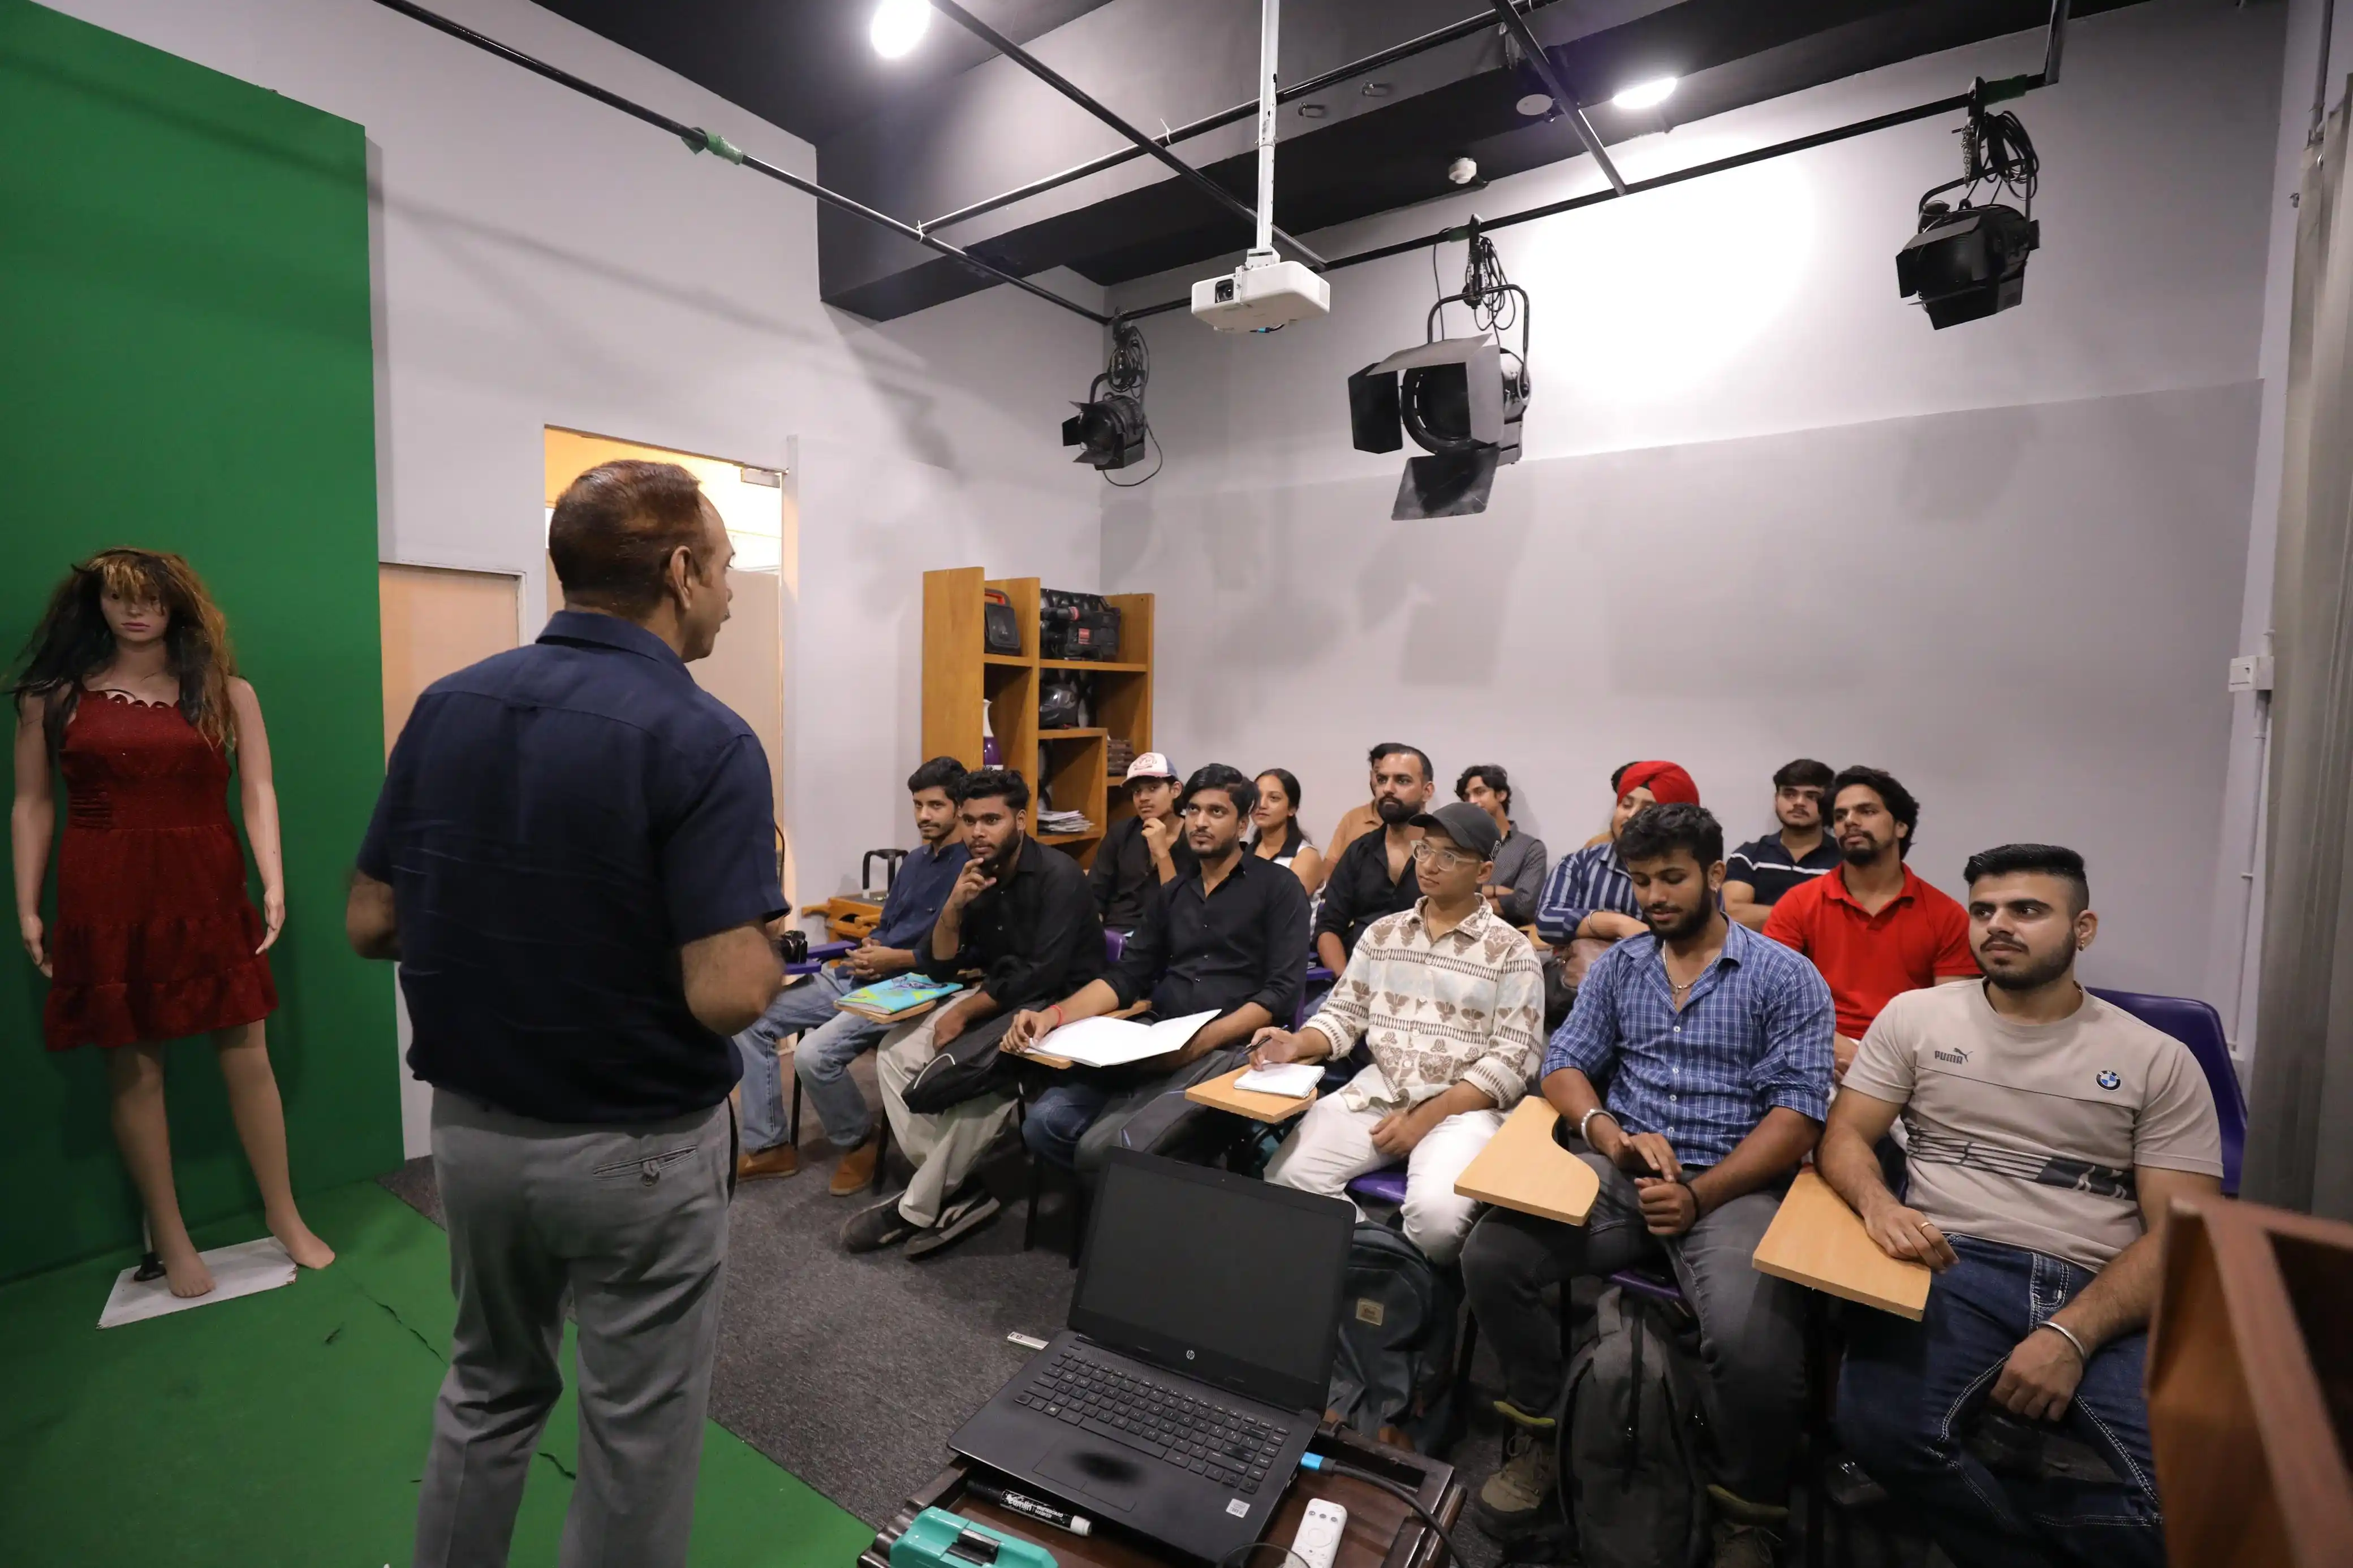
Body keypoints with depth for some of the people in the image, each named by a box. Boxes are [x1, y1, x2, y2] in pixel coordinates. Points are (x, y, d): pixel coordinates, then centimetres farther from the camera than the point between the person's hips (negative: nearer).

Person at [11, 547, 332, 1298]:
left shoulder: (225, 692, 5)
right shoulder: (55, 695, 6)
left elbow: (257, 793, -2)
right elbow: (32, 804, 7)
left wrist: (274, 884, -12)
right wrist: (27, 907, 1)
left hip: (208, 893, 0)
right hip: (104, 901, 1)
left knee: (246, 1055, 3)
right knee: (132, 1067, 7)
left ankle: (283, 1215, 17)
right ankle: (170, 1240, 21)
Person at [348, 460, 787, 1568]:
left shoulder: (444, 707, -3)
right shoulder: (703, 741, -23)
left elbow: (370, 926, 2)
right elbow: (729, 996, -28)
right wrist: (750, 916, -8)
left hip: (471, 1128, 6)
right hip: (638, 1152, -6)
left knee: (488, 1391, 29)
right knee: (638, 1428, 17)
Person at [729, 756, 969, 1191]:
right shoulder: (915, 859, 20)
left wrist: (898, 958, -18)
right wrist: (869, 947, 1)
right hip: (854, 977, 10)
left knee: (814, 1054, -28)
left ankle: (861, 1142, 3)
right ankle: (769, 1146, 11)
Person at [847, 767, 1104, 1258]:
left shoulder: (1058, 876, -18)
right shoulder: (974, 875, 4)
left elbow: (1043, 976, -24)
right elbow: (938, 968, 4)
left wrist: (963, 1013, -18)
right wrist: (954, 907, -15)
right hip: (997, 997, 8)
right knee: (896, 1053, -6)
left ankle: (919, 1209, -10)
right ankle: (956, 1190, -8)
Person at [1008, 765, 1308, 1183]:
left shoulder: (1278, 888, 3)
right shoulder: (1174, 893, 21)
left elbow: (1282, 992, -7)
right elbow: (1126, 977, 15)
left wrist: (1202, 1041, -20)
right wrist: (1055, 1015, -3)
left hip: (1227, 1049, -5)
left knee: (1101, 1147, -26)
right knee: (1046, 1121, -17)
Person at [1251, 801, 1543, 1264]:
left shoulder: (1511, 951, -2)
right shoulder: (1382, 933, 12)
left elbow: (1512, 1060, -7)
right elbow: (1344, 1014, 14)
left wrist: (1427, 1117, -15)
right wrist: (1299, 1044, -9)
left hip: (1464, 1107, -3)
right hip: (1375, 1091, 4)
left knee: (1436, 1212, -31)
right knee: (1286, 1175, -19)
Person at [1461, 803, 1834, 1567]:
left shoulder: (1786, 976, 0)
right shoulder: (1618, 965, 12)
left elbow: (1799, 1112, -8)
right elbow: (1564, 1065, 9)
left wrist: (1700, 1194, -18)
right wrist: (1611, 1135, -13)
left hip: (1735, 1184, -3)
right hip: (1621, 1171, 3)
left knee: (1756, 1352, -31)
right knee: (1491, 1255, -21)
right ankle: (1537, 1436, 5)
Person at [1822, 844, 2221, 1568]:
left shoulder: (2159, 1059, 9)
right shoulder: (1915, 1016, 11)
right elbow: (1844, 1137, 9)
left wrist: (2072, 1335, -15)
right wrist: (1878, 1204, -16)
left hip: (2100, 1296, 1)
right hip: (1955, 1271, 0)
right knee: (1883, 1425, -29)